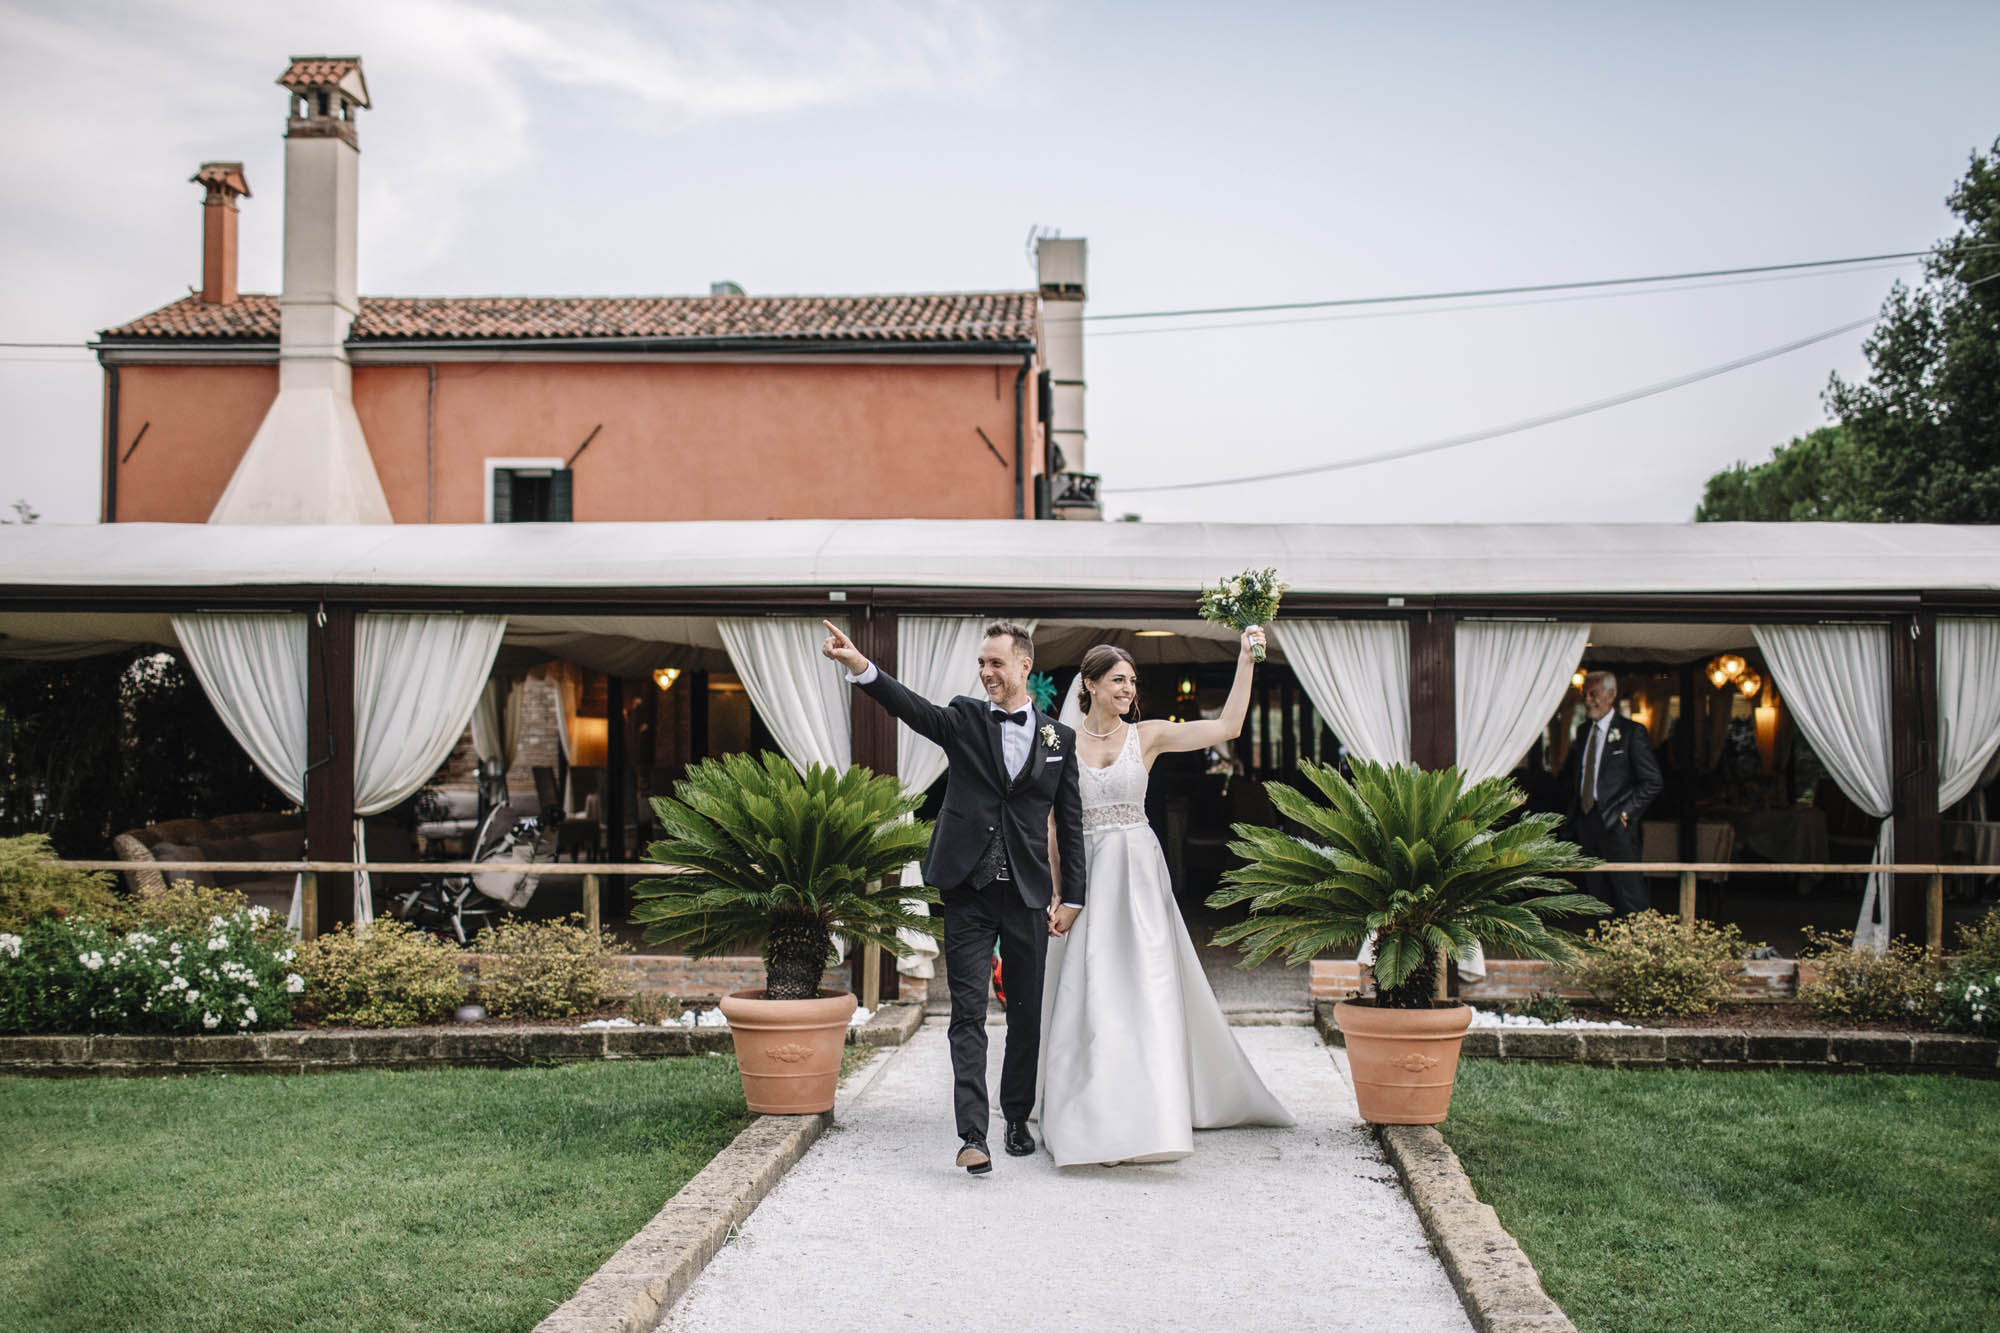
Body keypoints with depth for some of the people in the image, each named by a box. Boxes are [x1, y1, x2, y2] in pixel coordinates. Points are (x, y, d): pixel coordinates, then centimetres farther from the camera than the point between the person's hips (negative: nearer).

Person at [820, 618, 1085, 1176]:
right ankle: (973, 1134, -10)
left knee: (1027, 1013, 10)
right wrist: (860, 666, -33)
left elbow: (1070, 822, 9)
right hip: (969, 890, -1)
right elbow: (911, 707, -15)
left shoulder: (1059, 738, 7)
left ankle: (1018, 1119, 26)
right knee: (969, 1011, -7)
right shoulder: (965, 719, 4)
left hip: (1028, 894, 2)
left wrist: (1071, 897, 6)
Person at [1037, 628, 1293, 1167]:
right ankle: (1089, 1119, 8)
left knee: (1149, 992, -4)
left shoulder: (1146, 736, 5)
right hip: (1084, 876, -1)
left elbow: (1227, 726, -2)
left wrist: (1245, 660, -6)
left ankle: (1150, 1117, 0)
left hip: (1140, 875, 1)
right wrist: (1055, 893, -4)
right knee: (1088, 997, -2)